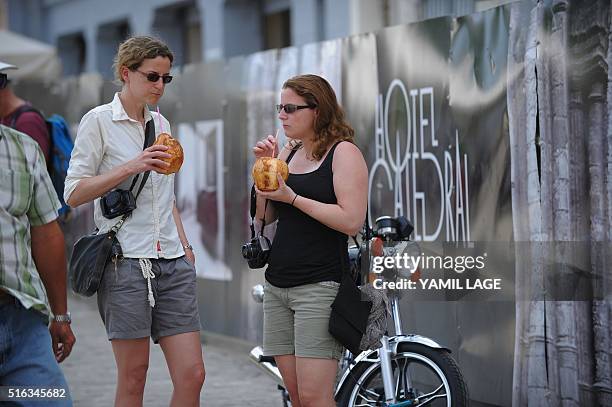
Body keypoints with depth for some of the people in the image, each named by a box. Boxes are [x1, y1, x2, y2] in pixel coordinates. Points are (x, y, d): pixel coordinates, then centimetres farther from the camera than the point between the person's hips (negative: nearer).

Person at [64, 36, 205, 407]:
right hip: (126, 262, -5)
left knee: (192, 375, -3)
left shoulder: (161, 124, 16)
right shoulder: (99, 121, -2)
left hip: (173, 262, 5)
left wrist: (184, 243, 14)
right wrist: (131, 167, -16)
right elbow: (74, 194, -8)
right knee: (133, 377, -2)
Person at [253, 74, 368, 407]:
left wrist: (292, 197, -14)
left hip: (319, 286, -7)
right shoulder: (289, 152, 16)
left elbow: (352, 220, -16)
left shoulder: (343, 152, -5)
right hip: (277, 285, 7)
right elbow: (266, 216, 16)